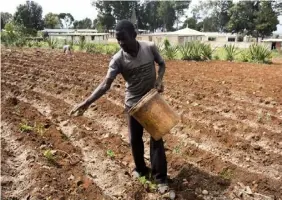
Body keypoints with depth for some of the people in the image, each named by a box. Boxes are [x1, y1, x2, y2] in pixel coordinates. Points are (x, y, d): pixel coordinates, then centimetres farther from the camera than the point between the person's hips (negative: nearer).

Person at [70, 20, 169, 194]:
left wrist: (159, 80, -15)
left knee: (156, 138, 3)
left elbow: (162, 64, 5)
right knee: (135, 139, 12)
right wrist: (88, 101, -36)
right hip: (133, 103, 1)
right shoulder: (118, 59, -17)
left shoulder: (150, 47, -14)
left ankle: (161, 177, 15)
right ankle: (141, 169, 36)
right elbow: (106, 84, -23)